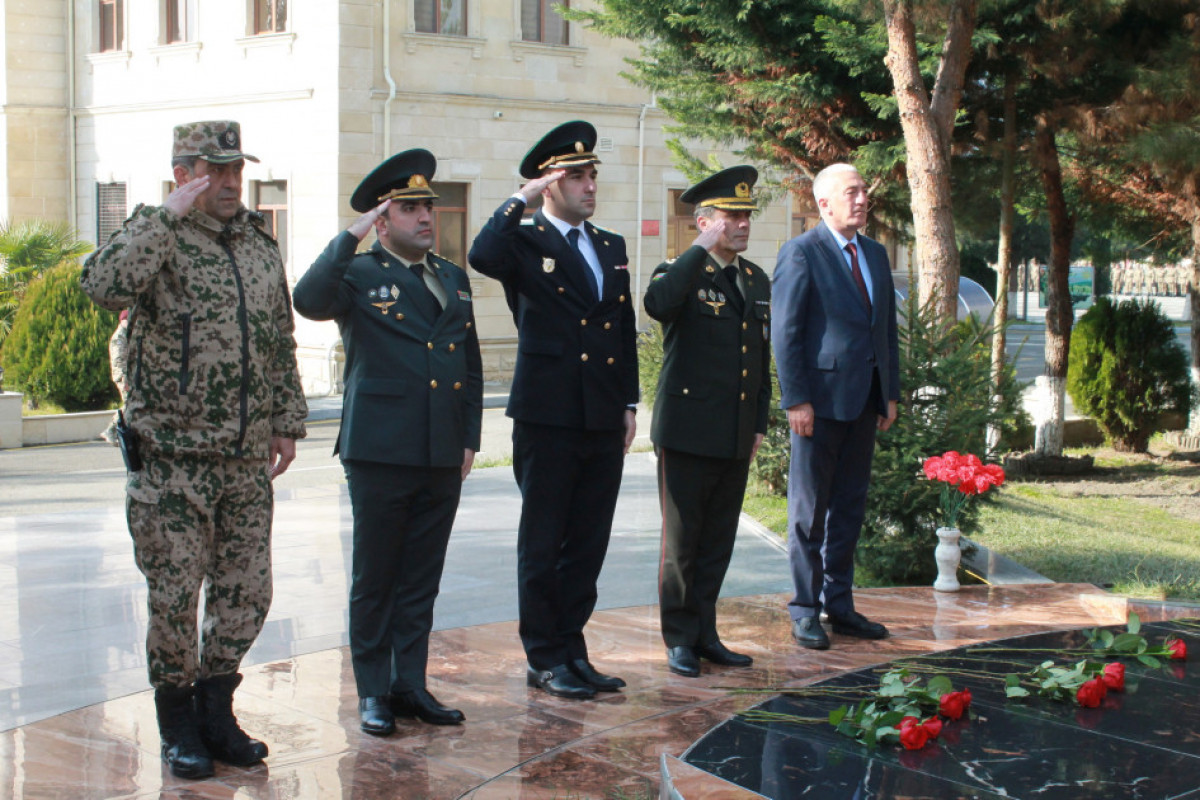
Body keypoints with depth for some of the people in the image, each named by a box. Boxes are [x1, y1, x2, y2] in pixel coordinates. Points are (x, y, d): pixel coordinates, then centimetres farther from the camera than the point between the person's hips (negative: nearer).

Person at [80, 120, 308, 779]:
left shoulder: (260, 244, 12)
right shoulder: (157, 237, -6)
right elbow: (104, 286, -29)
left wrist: (286, 421, 15)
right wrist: (169, 215, -26)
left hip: (248, 460, 5)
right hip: (173, 459, -5)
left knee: (246, 594, 9)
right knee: (175, 597, 2)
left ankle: (216, 712, 26)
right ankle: (178, 729, 18)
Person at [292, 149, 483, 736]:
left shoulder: (453, 278, 16)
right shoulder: (358, 276, -1)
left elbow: (471, 364, 19)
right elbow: (308, 302, -23)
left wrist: (469, 439, 12)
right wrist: (350, 237, -20)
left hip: (442, 459, 5)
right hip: (380, 455, -5)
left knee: (421, 582, 11)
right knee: (373, 581, 4)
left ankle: (410, 684, 20)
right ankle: (373, 692, 13)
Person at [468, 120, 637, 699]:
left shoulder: (612, 247, 15)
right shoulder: (526, 244, -3)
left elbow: (626, 331, 17)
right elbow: (482, 257, -27)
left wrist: (630, 402, 12)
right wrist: (522, 201, -17)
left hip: (604, 419, 6)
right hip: (548, 417, -6)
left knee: (588, 543, 10)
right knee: (542, 543, 3)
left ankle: (572, 648, 21)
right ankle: (545, 659, 13)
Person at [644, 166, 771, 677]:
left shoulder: (757, 281, 13)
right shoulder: (680, 274, -6)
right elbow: (657, 304, -32)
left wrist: (759, 424, 15)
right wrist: (701, 250, -24)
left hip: (736, 440, 6)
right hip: (688, 435, -6)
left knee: (718, 541, 12)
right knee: (681, 543, 3)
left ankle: (705, 634, 22)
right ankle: (680, 640, 13)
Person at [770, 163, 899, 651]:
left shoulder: (875, 254, 15)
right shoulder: (801, 253, -7)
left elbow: (887, 328, 18)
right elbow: (785, 332, -10)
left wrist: (890, 393, 12)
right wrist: (796, 399, -15)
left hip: (864, 400, 7)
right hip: (821, 398, -7)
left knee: (850, 506, 12)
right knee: (810, 510, 1)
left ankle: (839, 605, 20)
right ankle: (805, 611, 8)